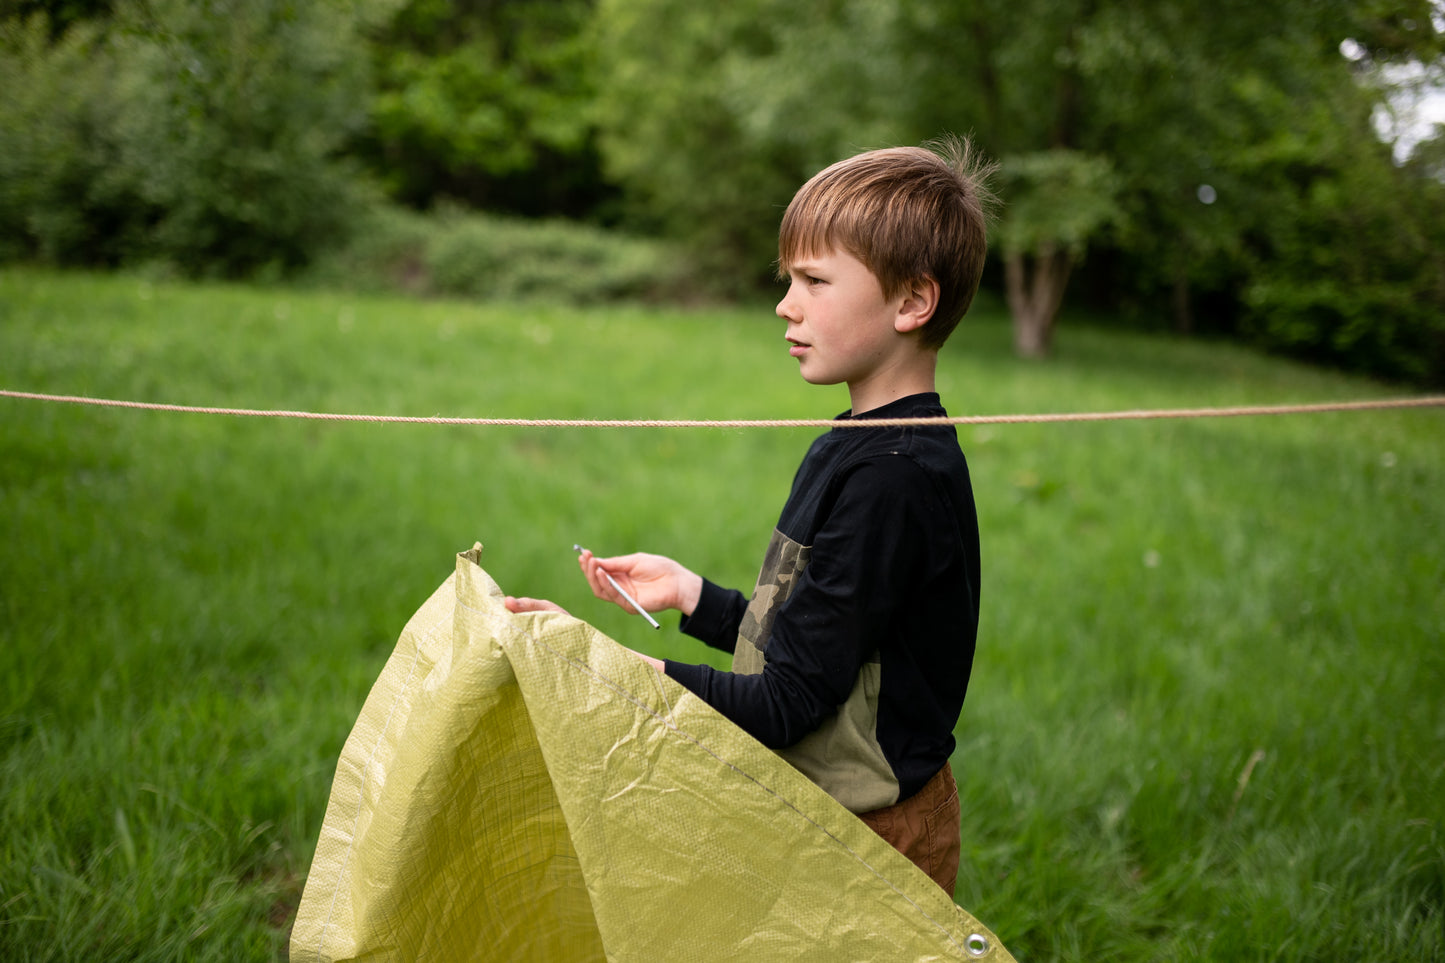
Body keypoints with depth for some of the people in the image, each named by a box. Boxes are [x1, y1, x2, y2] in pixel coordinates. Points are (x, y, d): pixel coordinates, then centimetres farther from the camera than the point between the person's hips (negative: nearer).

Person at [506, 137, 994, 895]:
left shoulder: (893, 476, -23)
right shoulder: (854, 446, 8)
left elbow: (788, 704, -23)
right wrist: (691, 595, 7)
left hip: (869, 846, -8)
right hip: (821, 815, 9)